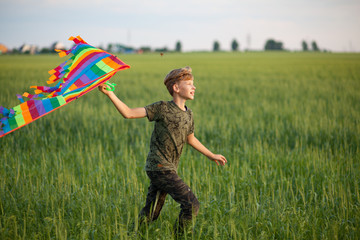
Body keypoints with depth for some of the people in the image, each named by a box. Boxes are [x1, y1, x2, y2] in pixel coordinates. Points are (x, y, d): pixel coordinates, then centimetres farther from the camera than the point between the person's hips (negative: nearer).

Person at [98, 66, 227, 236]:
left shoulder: (189, 115, 11)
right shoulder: (163, 108, -10)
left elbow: (190, 139, 29)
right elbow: (129, 113, -12)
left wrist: (212, 156, 36)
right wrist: (109, 94, -22)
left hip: (169, 169, 8)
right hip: (160, 167, -8)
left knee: (150, 213, 11)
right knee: (191, 204, -12)